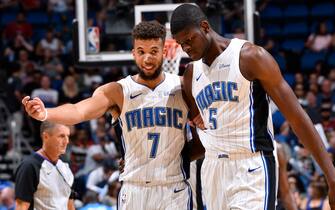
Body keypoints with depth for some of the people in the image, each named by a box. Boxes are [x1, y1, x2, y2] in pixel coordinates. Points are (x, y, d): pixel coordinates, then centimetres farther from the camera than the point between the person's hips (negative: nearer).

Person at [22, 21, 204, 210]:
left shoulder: (182, 87, 2)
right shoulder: (118, 91, -3)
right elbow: (79, 111, -19)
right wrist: (45, 114, -37)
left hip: (174, 191, 1)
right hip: (134, 191, -1)